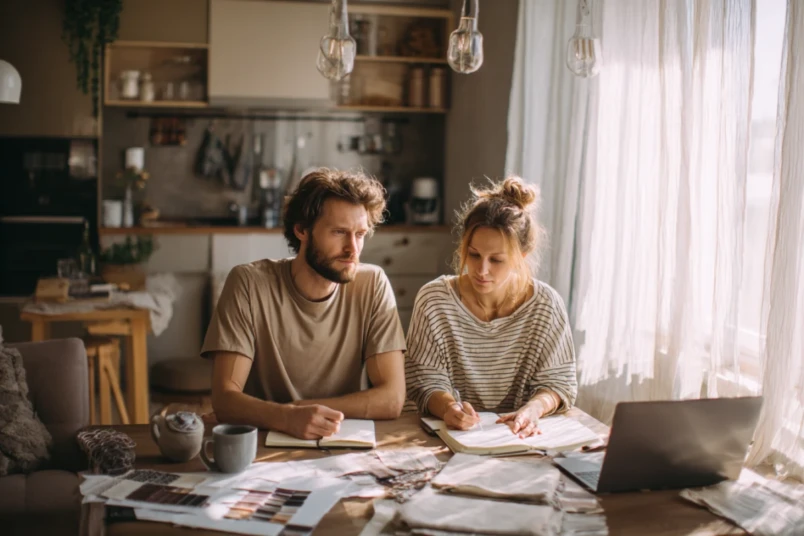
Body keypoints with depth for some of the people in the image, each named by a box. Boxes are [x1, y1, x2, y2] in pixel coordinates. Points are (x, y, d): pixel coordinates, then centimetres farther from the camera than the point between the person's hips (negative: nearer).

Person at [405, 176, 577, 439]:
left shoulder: (546, 305, -3)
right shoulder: (433, 299, -7)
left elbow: (557, 381, 2)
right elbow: (425, 380, -5)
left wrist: (534, 408, -19)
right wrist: (448, 407, -26)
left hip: (521, 437, 0)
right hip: (450, 436, 0)